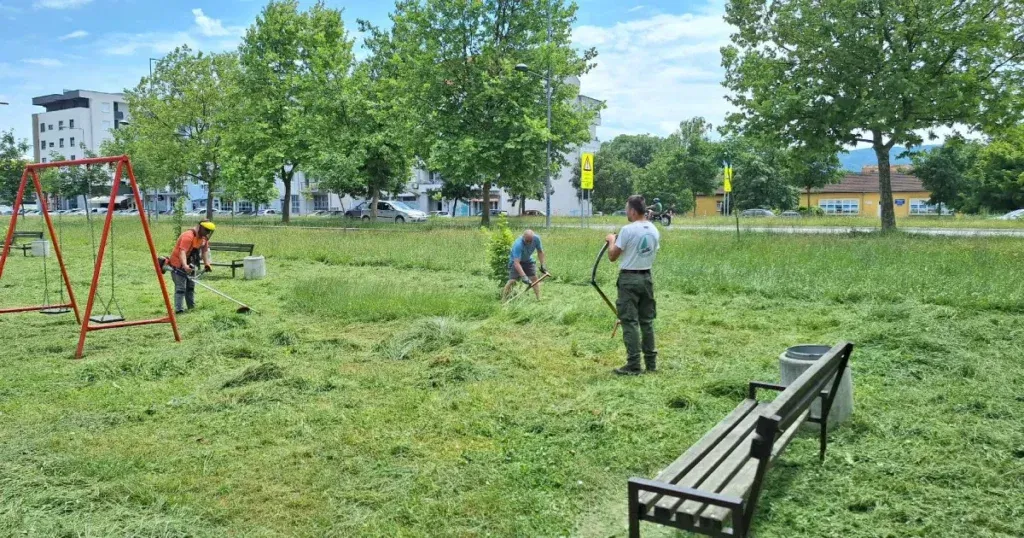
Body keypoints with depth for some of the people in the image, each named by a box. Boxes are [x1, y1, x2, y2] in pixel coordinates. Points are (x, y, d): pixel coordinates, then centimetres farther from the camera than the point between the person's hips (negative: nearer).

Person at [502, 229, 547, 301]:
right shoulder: (518, 245, -40)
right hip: (515, 260, -5)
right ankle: (503, 299, -9)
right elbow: (516, 263, -45)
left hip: (528, 260, 5)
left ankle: (539, 299, 2)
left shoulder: (536, 239, -23)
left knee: (534, 278, -3)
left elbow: (540, 251, -4)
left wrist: (542, 265, -7)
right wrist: (523, 276, -53)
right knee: (512, 280, -16)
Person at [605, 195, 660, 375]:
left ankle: (633, 365, -2)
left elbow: (612, 256, -11)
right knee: (647, 321, 13)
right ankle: (651, 362, 17)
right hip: (646, 277, 7)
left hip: (629, 279, -7)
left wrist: (611, 240, 8)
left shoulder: (628, 230, -15)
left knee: (630, 322, -3)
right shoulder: (654, 230, 6)